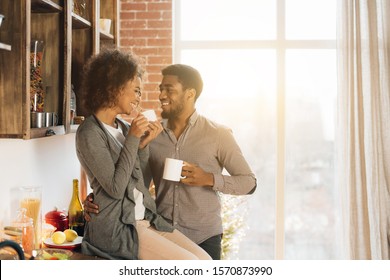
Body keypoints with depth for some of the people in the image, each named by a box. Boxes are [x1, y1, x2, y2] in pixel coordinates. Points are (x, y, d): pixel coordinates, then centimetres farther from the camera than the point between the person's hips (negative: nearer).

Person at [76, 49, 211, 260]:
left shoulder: (122, 127, 12)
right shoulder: (89, 132, -11)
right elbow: (115, 188, -19)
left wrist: (144, 144, 0)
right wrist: (133, 138, -15)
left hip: (146, 219, 8)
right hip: (116, 227, -8)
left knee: (205, 260, -7)